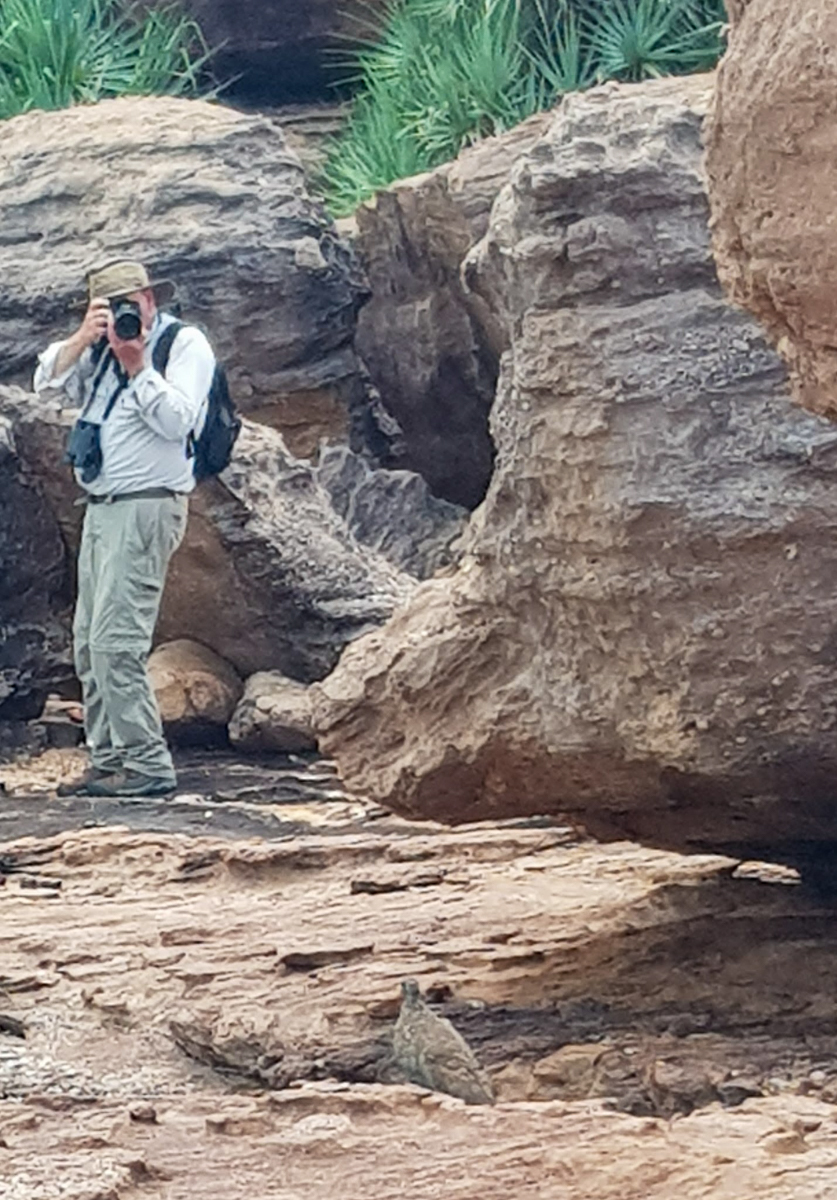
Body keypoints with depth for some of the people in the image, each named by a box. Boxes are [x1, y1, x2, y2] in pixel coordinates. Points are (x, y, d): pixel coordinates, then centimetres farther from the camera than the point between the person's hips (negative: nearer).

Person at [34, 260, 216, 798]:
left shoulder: (186, 344, -3)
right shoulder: (104, 348, 17)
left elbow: (177, 420, -15)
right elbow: (47, 380, 7)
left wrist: (138, 366, -17)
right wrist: (84, 338, -6)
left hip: (146, 507, -9)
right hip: (102, 510, 9)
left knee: (116, 641, -16)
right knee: (90, 646, 9)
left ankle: (147, 765, -14)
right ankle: (109, 760, 14)